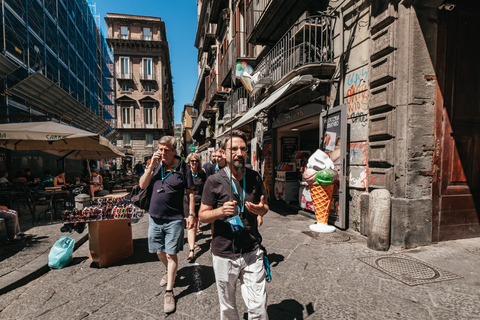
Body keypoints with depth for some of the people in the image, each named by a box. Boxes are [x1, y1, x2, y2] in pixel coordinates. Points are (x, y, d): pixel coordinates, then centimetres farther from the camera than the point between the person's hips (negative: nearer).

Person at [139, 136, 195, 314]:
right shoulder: (156, 165, 4)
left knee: (171, 254, 2)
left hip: (174, 219, -4)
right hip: (154, 217, 5)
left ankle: (169, 292, 16)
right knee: (159, 252, 19)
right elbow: (142, 185, 1)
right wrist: (151, 166, -11)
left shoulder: (183, 168, -8)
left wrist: (191, 214, -10)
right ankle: (168, 271, 48)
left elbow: (190, 192, -5)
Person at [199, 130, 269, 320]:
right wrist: (221, 211, -24)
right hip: (224, 255, -1)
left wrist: (261, 209, -12)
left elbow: (265, 207, 12)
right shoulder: (214, 181, -9)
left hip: (252, 252, 2)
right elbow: (202, 215, -4)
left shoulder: (254, 178, 1)